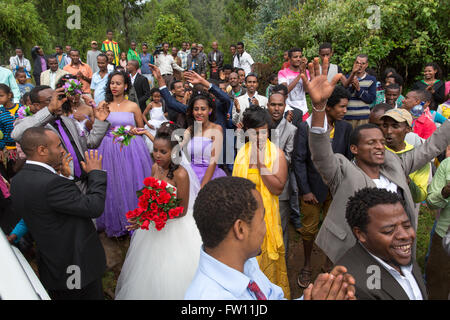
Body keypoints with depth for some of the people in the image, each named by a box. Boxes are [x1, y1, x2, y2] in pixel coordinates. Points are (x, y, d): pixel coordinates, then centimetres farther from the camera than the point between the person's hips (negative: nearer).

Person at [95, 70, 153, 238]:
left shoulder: (133, 106, 3)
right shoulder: (103, 105, 5)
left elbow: (142, 128, 13)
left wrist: (135, 131, -5)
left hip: (131, 150, 0)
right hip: (110, 150, 1)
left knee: (131, 183, 4)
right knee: (112, 185, 6)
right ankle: (114, 223, 23)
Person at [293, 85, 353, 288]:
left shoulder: (346, 128, -1)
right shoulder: (306, 127, -11)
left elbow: (349, 159, 5)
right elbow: (298, 160, -9)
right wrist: (305, 190, -9)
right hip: (312, 188, -2)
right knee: (309, 229, 10)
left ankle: (330, 263, 35)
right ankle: (307, 266, 31)